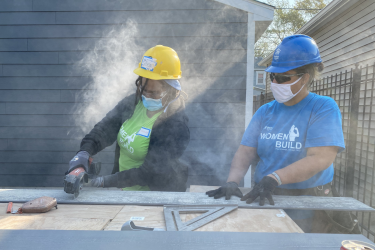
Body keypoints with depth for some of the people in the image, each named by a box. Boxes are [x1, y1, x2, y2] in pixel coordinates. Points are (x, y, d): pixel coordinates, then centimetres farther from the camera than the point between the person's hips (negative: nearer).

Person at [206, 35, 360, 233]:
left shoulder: (323, 108, -10)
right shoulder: (266, 111, 2)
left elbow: (321, 158, -23)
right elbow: (245, 151, -5)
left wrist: (274, 178, -33)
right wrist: (232, 182, -22)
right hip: (266, 201, 4)